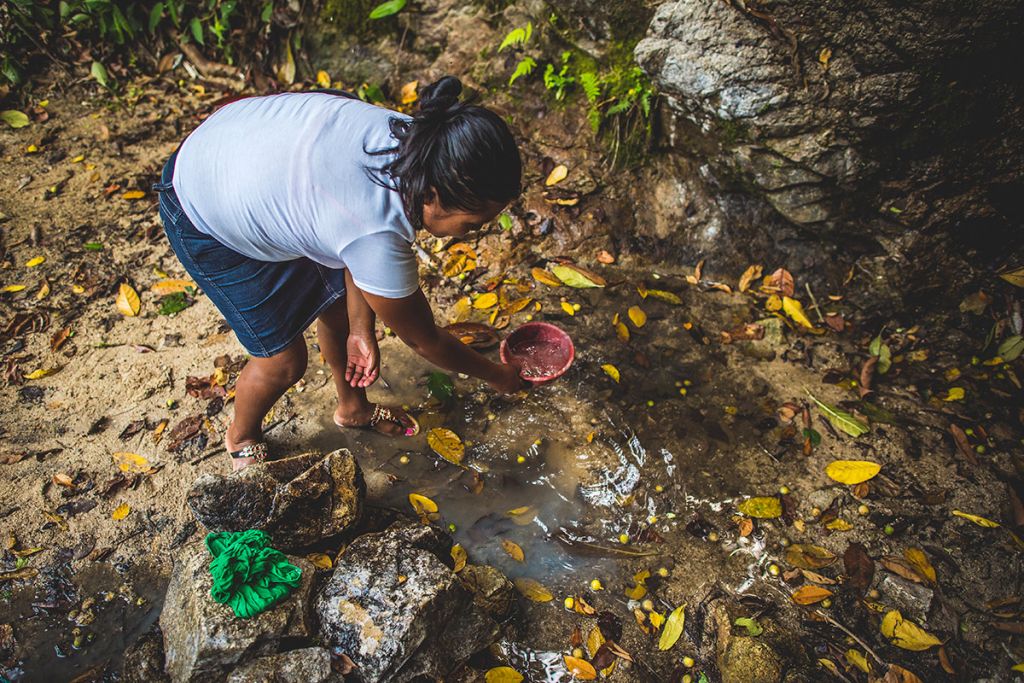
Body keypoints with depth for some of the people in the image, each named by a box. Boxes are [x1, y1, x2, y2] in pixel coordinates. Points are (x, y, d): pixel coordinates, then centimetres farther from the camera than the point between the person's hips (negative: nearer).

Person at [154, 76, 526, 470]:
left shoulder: (411, 139, -21)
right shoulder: (379, 239, -40)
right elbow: (424, 340, -21)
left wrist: (361, 329, -1)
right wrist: (498, 377, -7)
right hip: (206, 216, -7)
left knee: (338, 303, 11)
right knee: (284, 359, -1)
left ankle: (353, 407, 39)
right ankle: (242, 437, 33)